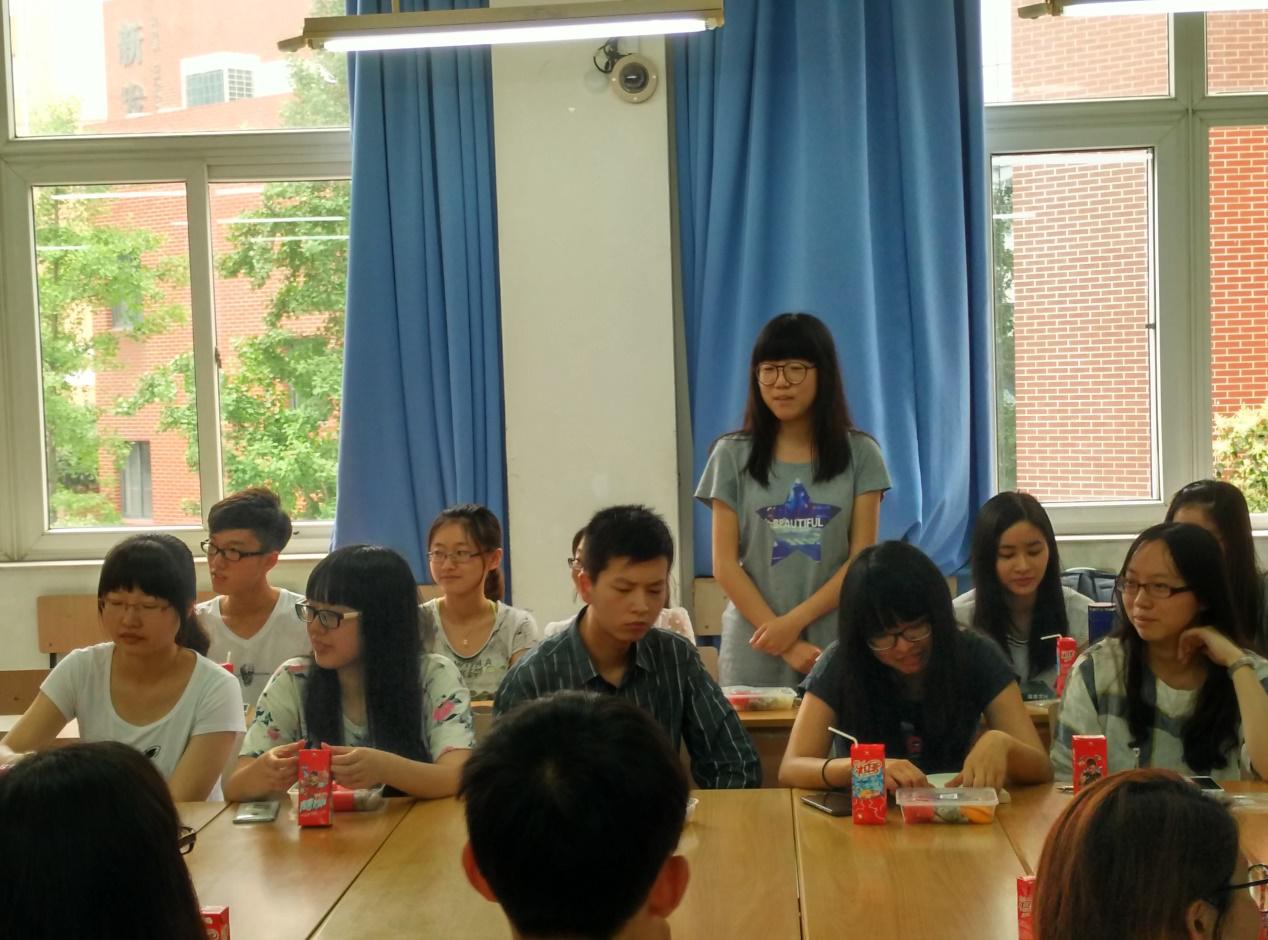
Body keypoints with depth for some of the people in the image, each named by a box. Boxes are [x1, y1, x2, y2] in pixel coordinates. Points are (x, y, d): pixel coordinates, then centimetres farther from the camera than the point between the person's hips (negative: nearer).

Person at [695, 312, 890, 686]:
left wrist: (794, 621, -13)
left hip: (837, 646, 0)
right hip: (755, 650, 0)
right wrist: (787, 645, -10)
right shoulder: (733, 455, 3)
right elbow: (725, 565, -2)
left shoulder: (859, 454, 3)